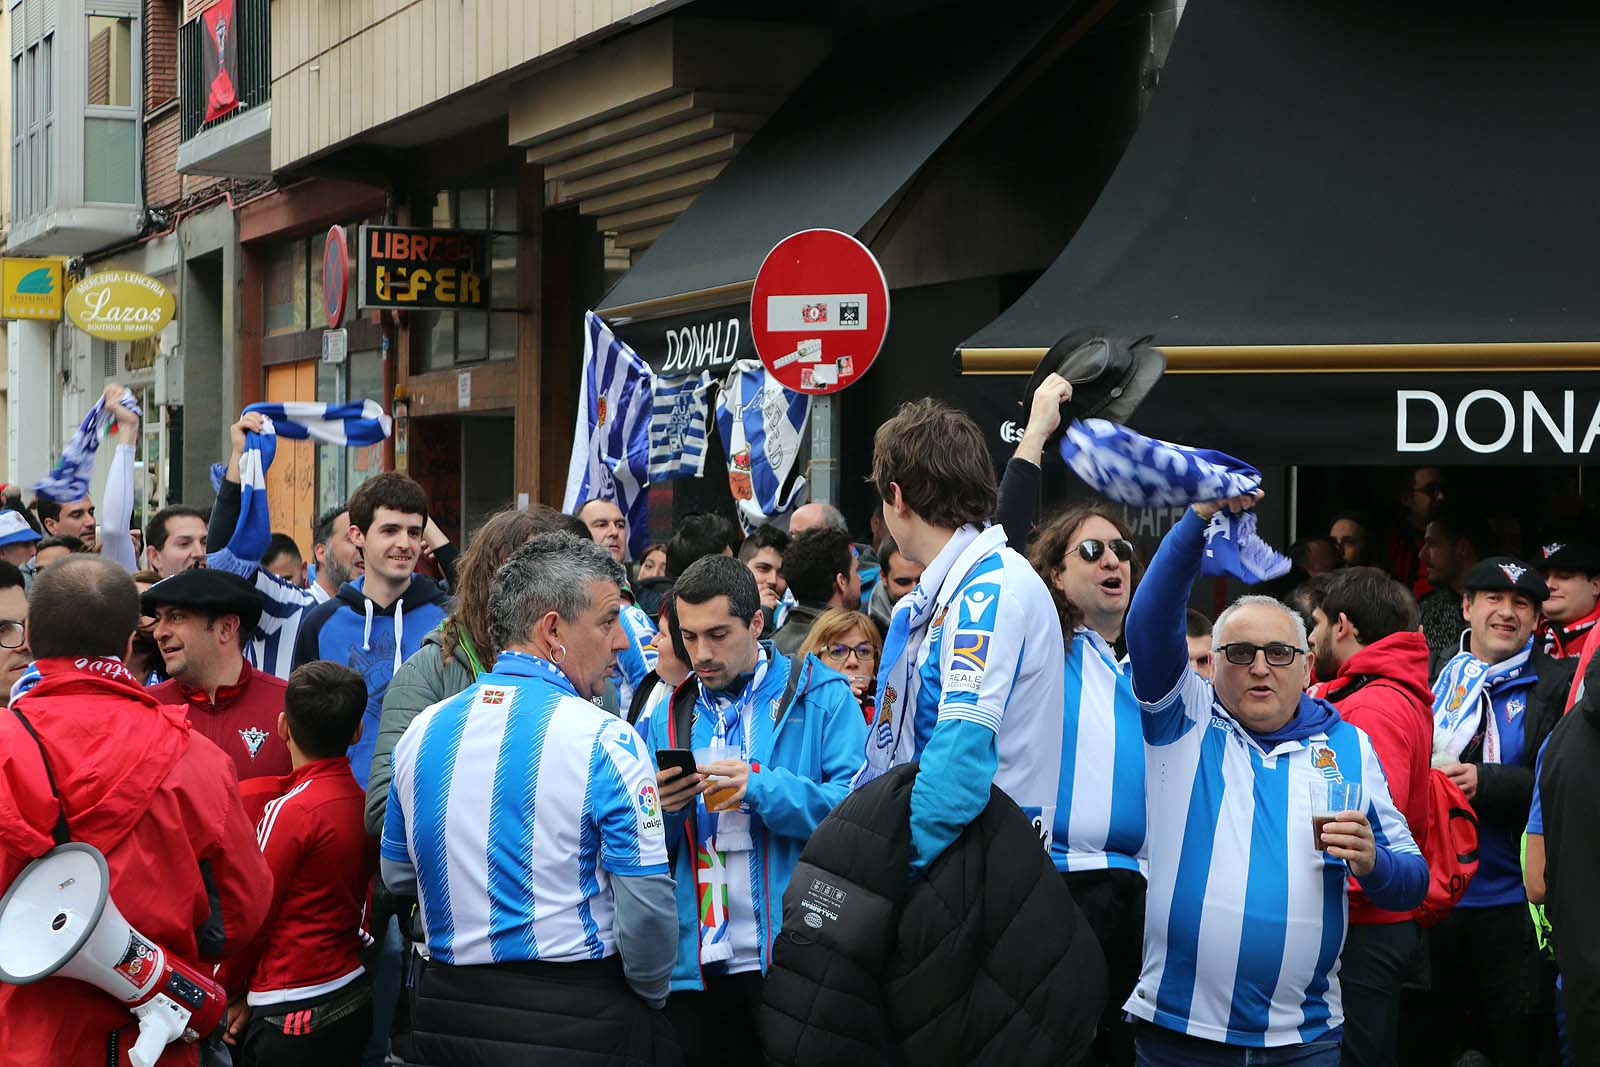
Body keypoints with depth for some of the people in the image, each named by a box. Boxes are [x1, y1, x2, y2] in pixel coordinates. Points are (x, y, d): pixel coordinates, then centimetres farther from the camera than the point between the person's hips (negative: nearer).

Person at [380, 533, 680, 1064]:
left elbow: (397, 876, 14)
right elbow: (647, 906, -16)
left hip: (445, 1013, 5)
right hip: (580, 1021, -5)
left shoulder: (422, 731, 3)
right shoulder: (604, 741, -15)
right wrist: (651, 998, 0)